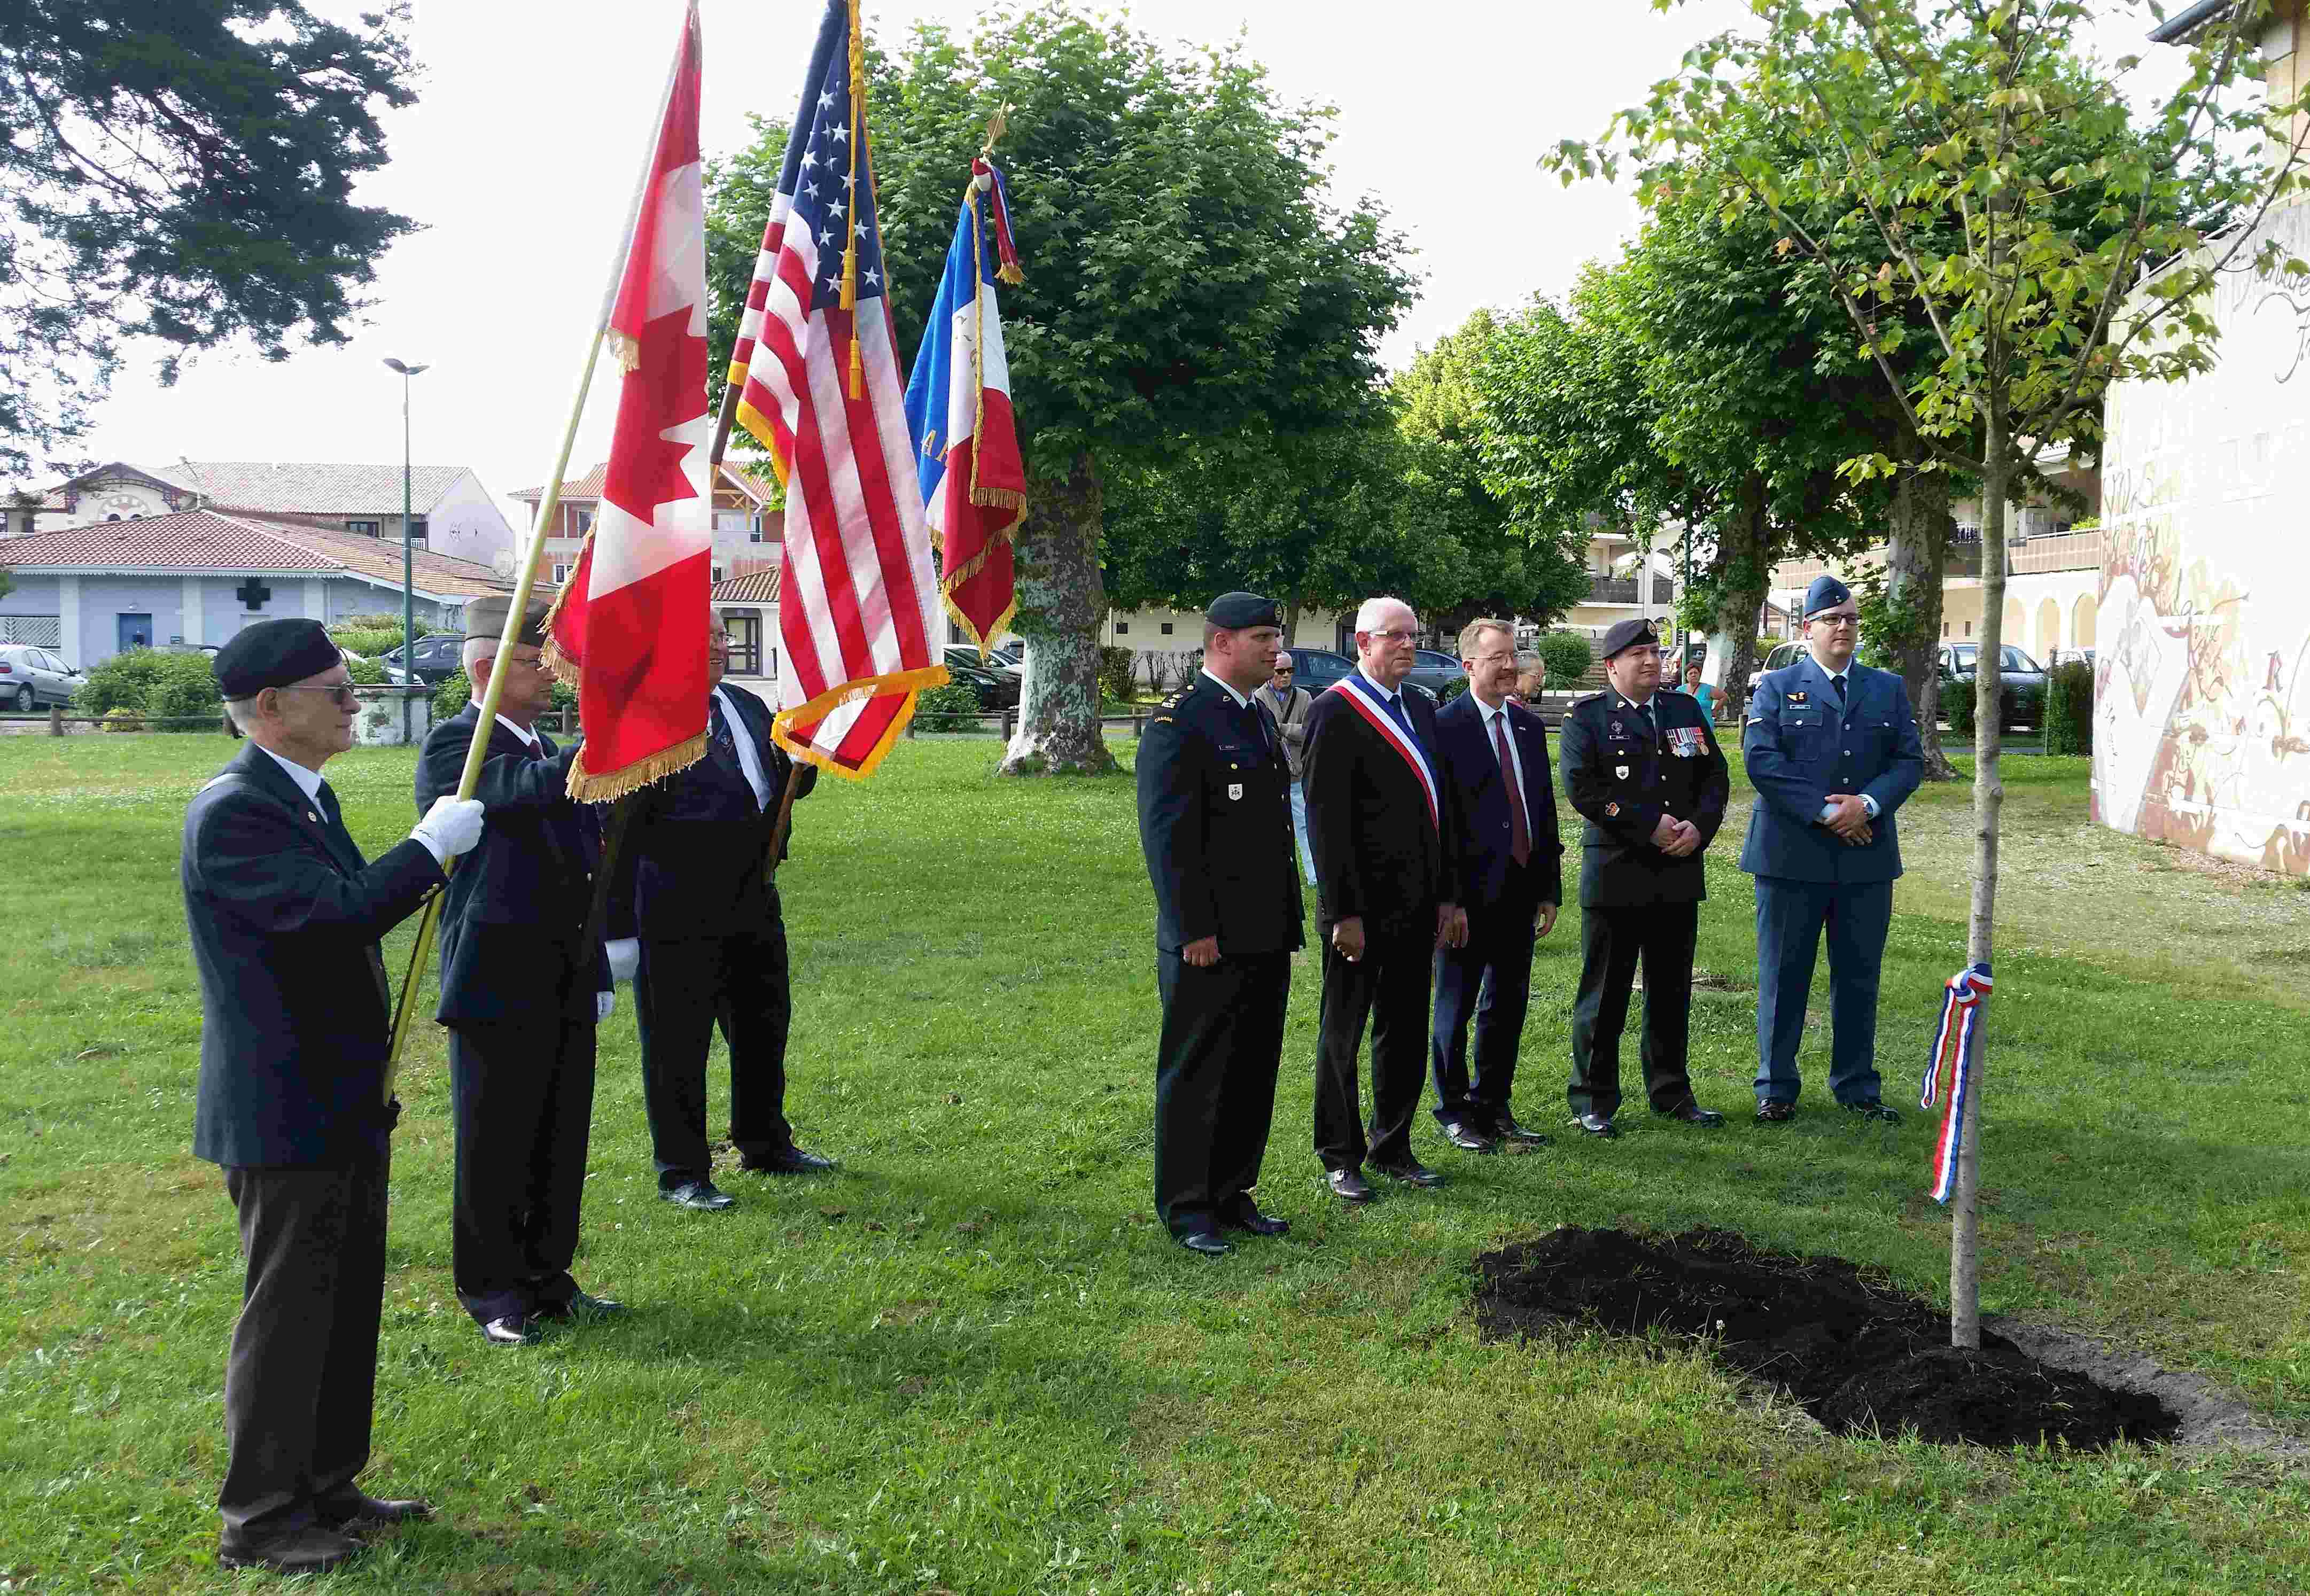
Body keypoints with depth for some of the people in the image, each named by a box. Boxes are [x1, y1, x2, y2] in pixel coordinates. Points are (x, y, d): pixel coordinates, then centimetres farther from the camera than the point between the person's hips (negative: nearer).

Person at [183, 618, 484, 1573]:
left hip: (342, 1101, 10)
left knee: (347, 1303, 17)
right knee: (286, 1311, 3)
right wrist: (431, 845, -22)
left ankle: (328, 1486, 32)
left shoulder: (302, 794, 11)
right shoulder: (232, 811, -20)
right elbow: (333, 914, -30)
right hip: (283, 1112, -10)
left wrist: (421, 877, 8)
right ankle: (259, 1518, 18)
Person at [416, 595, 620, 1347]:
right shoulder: (453, 744, -9)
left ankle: (546, 1277, 26)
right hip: (499, 987, -7)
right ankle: (491, 1291, 18)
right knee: (494, 1146, 4)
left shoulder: (544, 748, 16)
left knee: (561, 1140, 13)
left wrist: (597, 972, 20)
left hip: (565, 986, 8)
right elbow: (530, 789, -30)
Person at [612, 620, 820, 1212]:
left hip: (754, 899, 8)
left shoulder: (749, 707, 11)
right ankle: (682, 1172, 18)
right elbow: (619, 822, -14)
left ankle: (765, 1145, 37)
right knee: (678, 1041, 4)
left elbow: (793, 784, 18)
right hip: (679, 913, -7)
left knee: (764, 1027, 19)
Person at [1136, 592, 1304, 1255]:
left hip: (1266, 938, 8)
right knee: (1195, 1076, 3)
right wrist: (1195, 930, -19)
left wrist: (1288, 919, 18)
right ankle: (1186, 1207, 15)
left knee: (1253, 1075, 14)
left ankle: (1232, 1194, 26)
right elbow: (1168, 836, -17)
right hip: (1210, 942, -8)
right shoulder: (1180, 721, -13)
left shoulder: (1260, 716, 15)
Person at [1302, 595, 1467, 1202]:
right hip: (1362, 907, -7)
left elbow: (1443, 806, 15)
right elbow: (1326, 818, -16)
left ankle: (1392, 1146, 28)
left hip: (1417, 905, 7)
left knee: (1406, 1032, 15)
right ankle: (1340, 1157, 18)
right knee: (1343, 1034, 6)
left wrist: (1448, 895, 11)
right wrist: (1343, 911, -19)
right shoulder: (1335, 711, -12)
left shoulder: (1421, 708, 12)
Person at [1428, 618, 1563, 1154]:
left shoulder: (1529, 726, 12)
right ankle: (1454, 1110, 19)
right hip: (1468, 892, -6)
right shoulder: (1444, 726, -9)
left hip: (1519, 891, 6)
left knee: (1508, 1005, 13)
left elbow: (1544, 811, 15)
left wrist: (1549, 889, 11)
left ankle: (1493, 1107, 26)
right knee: (1456, 1006, 6)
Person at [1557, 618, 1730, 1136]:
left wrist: (1700, 826, -8)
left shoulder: (1686, 711, 13)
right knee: (1604, 994, 2)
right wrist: (1651, 826, -17)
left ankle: (1671, 1093, 25)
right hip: (1616, 874, -5)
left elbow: (1715, 776, 11)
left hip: (1679, 874, 5)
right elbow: (1582, 788, -14)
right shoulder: (1586, 718, -2)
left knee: (1672, 991, 12)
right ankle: (1593, 1101, 11)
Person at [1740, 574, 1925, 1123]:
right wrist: (1824, 812, -16)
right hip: (1792, 855, -3)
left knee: (1860, 976, 9)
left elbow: (1910, 760, 6)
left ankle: (1857, 1086, 21)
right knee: (1784, 975, 3)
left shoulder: (1889, 689, 14)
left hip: (1866, 855, 3)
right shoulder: (1777, 687, 4)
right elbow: (1762, 759, -9)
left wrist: (1868, 804, -12)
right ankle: (1776, 1088, 12)